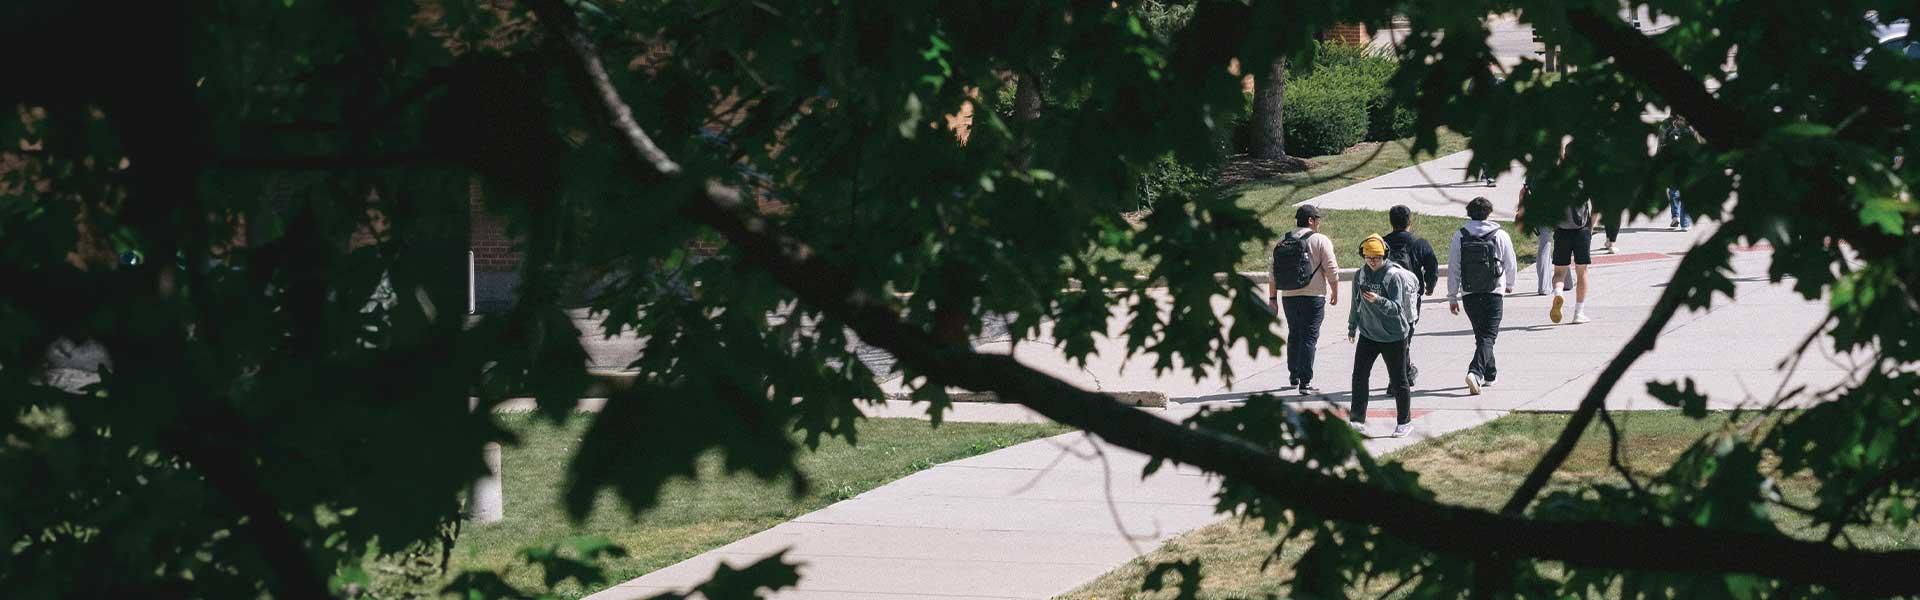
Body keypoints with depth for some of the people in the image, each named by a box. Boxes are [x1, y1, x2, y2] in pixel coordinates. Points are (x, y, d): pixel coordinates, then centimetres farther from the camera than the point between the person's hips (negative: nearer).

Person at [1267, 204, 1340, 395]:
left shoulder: (1283, 241, 7)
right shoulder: (1320, 241, -7)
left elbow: (1273, 272, 8)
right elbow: (1331, 270, -9)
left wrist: (1272, 298, 14)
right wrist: (1335, 293, 4)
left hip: (1288, 297, 5)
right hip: (1313, 296, -5)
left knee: (1294, 335, 20)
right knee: (1309, 337, -3)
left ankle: (1294, 376, 30)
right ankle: (1305, 383, -7)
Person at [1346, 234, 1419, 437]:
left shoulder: (1394, 276, -15)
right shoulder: (1360, 275, 2)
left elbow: (1396, 308, -23)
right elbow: (1356, 304, 17)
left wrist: (1378, 300, -39)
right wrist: (1352, 327, 25)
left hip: (1393, 336, -5)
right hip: (1367, 335, 5)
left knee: (1398, 379, 4)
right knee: (1359, 375, -2)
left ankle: (1405, 421, 17)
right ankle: (1357, 420, 2)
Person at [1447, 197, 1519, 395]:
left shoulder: (1460, 237, -2)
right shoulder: (1500, 236, -5)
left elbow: (1453, 269, 0)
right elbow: (1511, 264, 6)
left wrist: (1452, 297, 7)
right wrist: (1510, 284, 27)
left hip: (1469, 295, 3)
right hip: (1493, 293, -3)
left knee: (1481, 334, 19)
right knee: (1488, 336, -5)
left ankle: (1490, 373, 31)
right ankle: (1476, 372, -25)